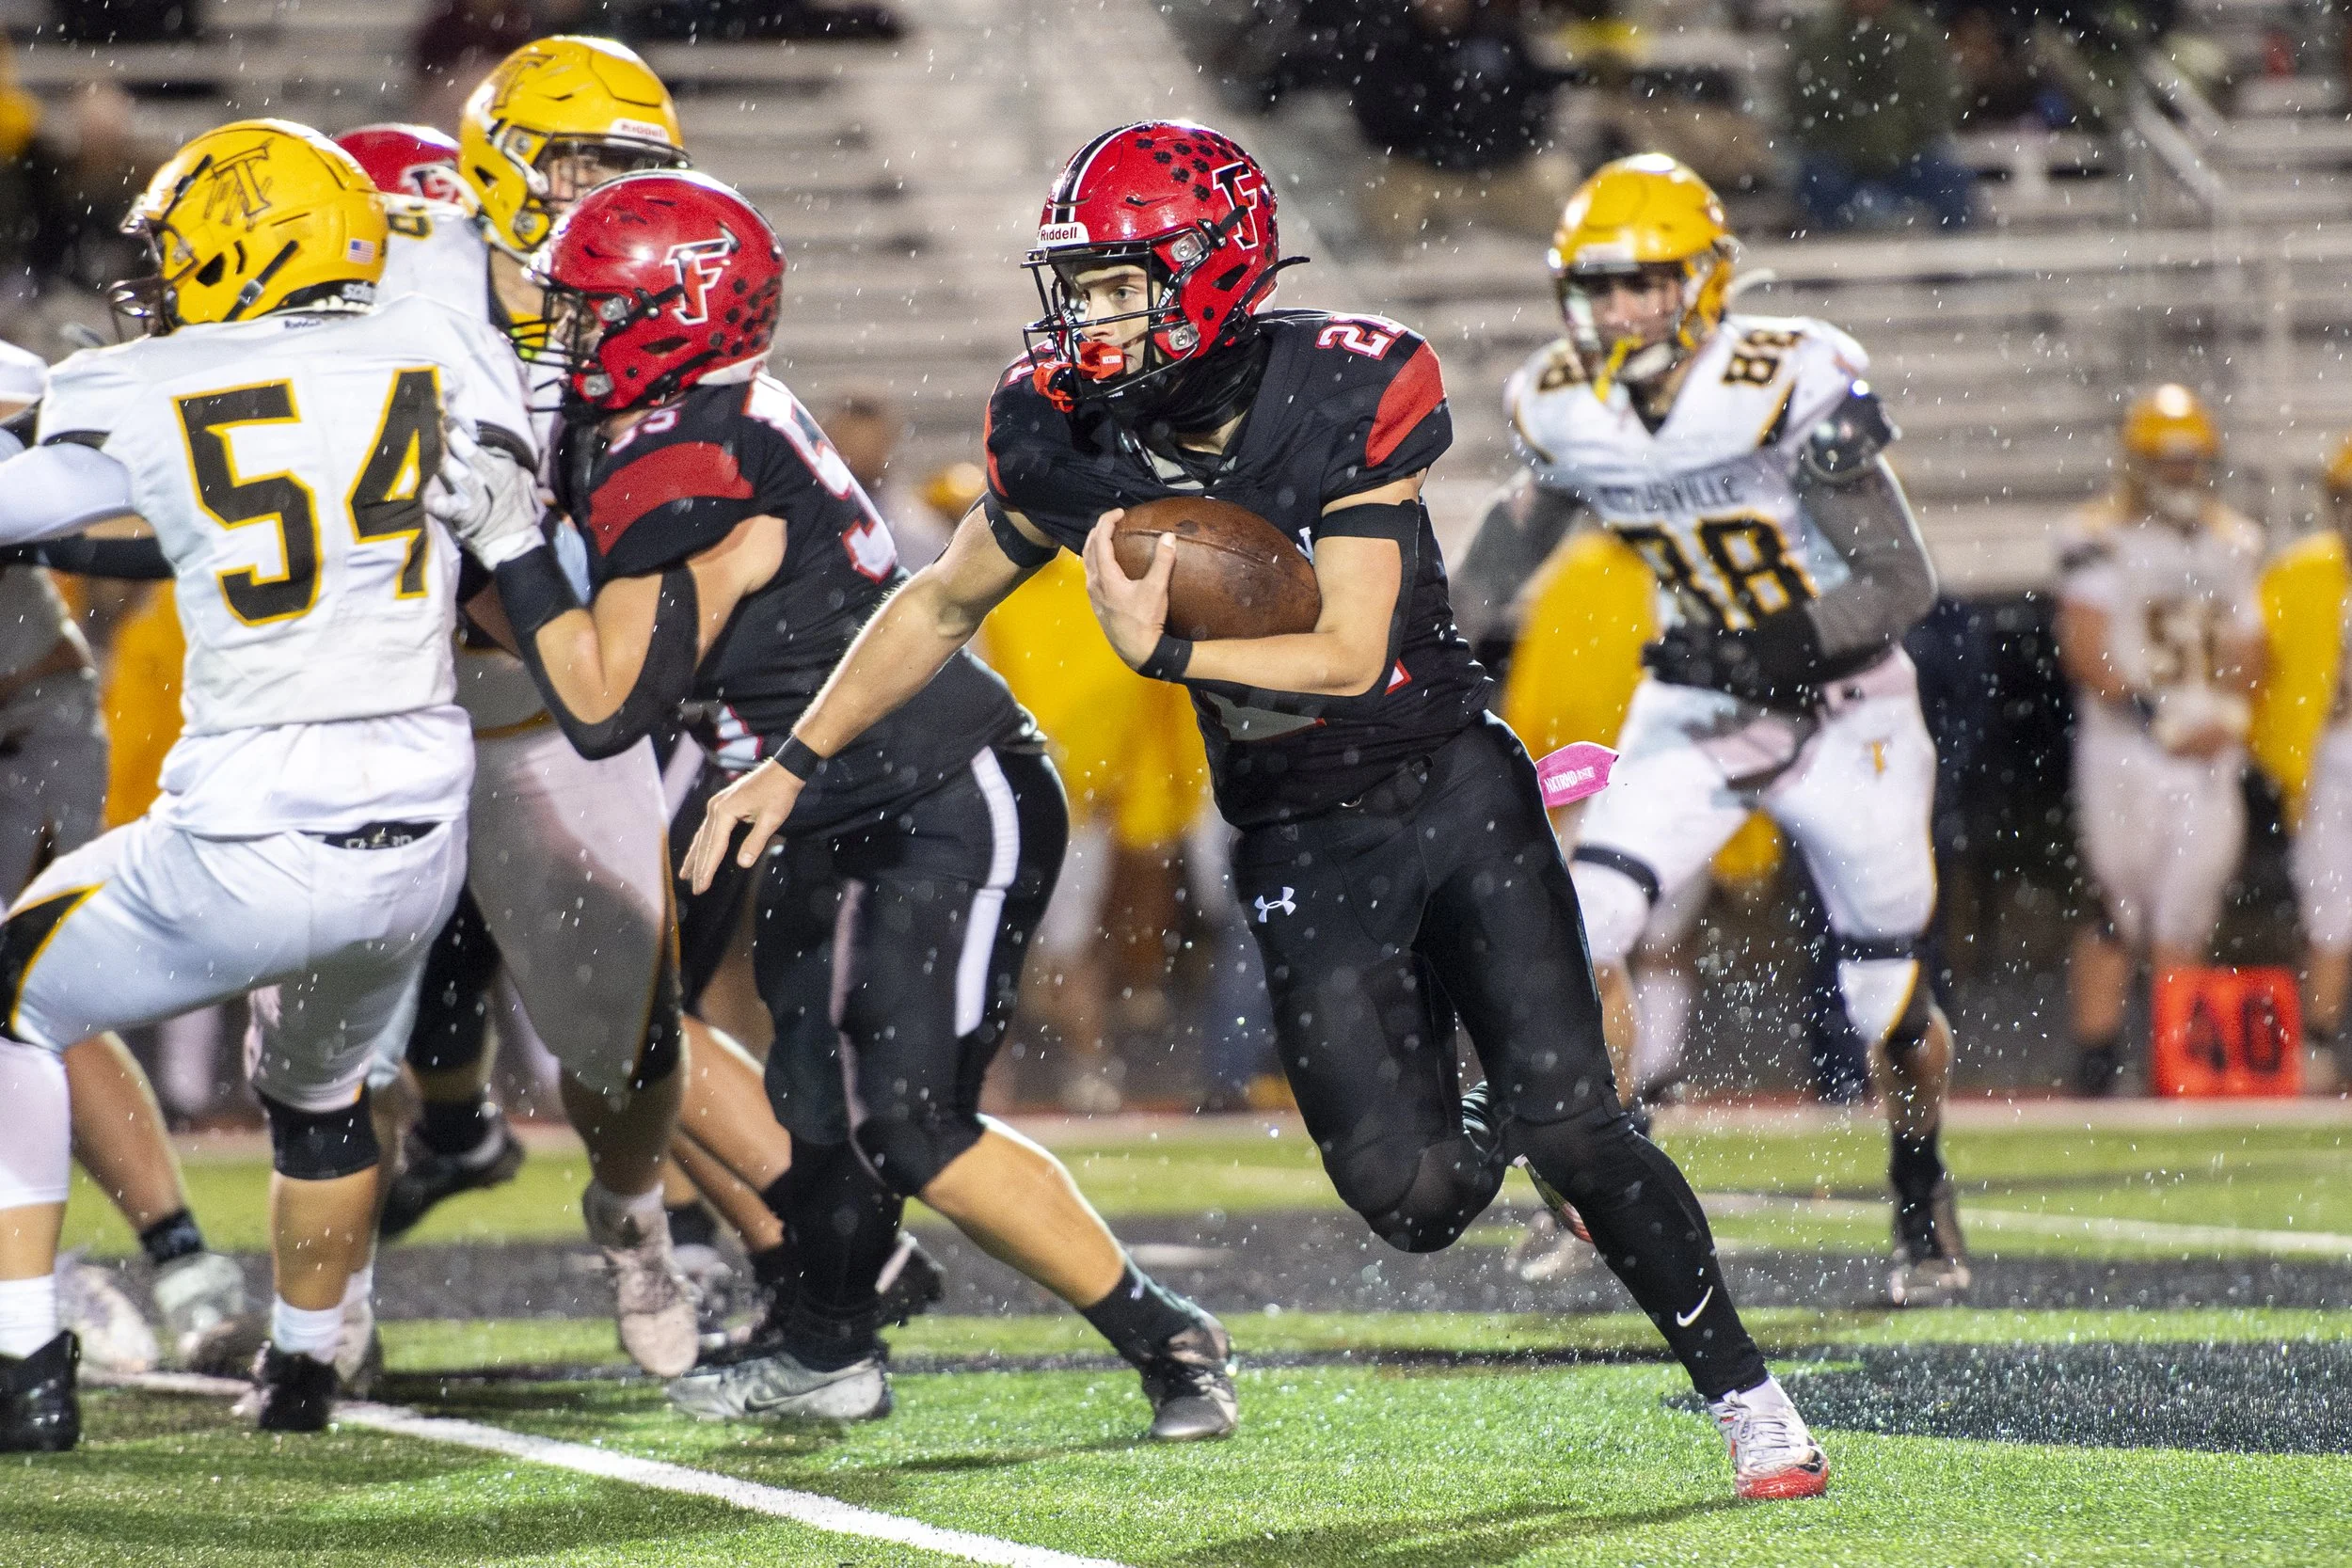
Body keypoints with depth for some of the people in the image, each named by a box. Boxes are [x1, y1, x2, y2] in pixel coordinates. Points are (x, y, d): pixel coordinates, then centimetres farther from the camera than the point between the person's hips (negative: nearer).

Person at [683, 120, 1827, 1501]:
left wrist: (1165, 651, -33)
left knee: (1570, 1119, -12)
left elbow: (1350, 656, -21)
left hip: (1454, 784, -2)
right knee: (1409, 1195, -11)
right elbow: (944, 608, 8)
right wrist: (793, 765, 7)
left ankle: (1746, 1395, 7)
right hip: (1304, 848, 2)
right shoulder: (1072, 438, -8)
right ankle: (1526, 1124, 25)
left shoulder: (1349, 397, -19)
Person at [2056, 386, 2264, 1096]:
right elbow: (2085, 649, -10)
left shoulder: (2233, 543, 15)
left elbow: (2246, 651, 16)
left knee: (2186, 913, 2)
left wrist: (2225, 713, -3)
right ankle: (2095, 1059, -2)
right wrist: (2155, 714, -17)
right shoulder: (2100, 538, -3)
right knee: (2117, 907, -6)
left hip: (2209, 755, 4)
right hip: (2123, 745, -4)